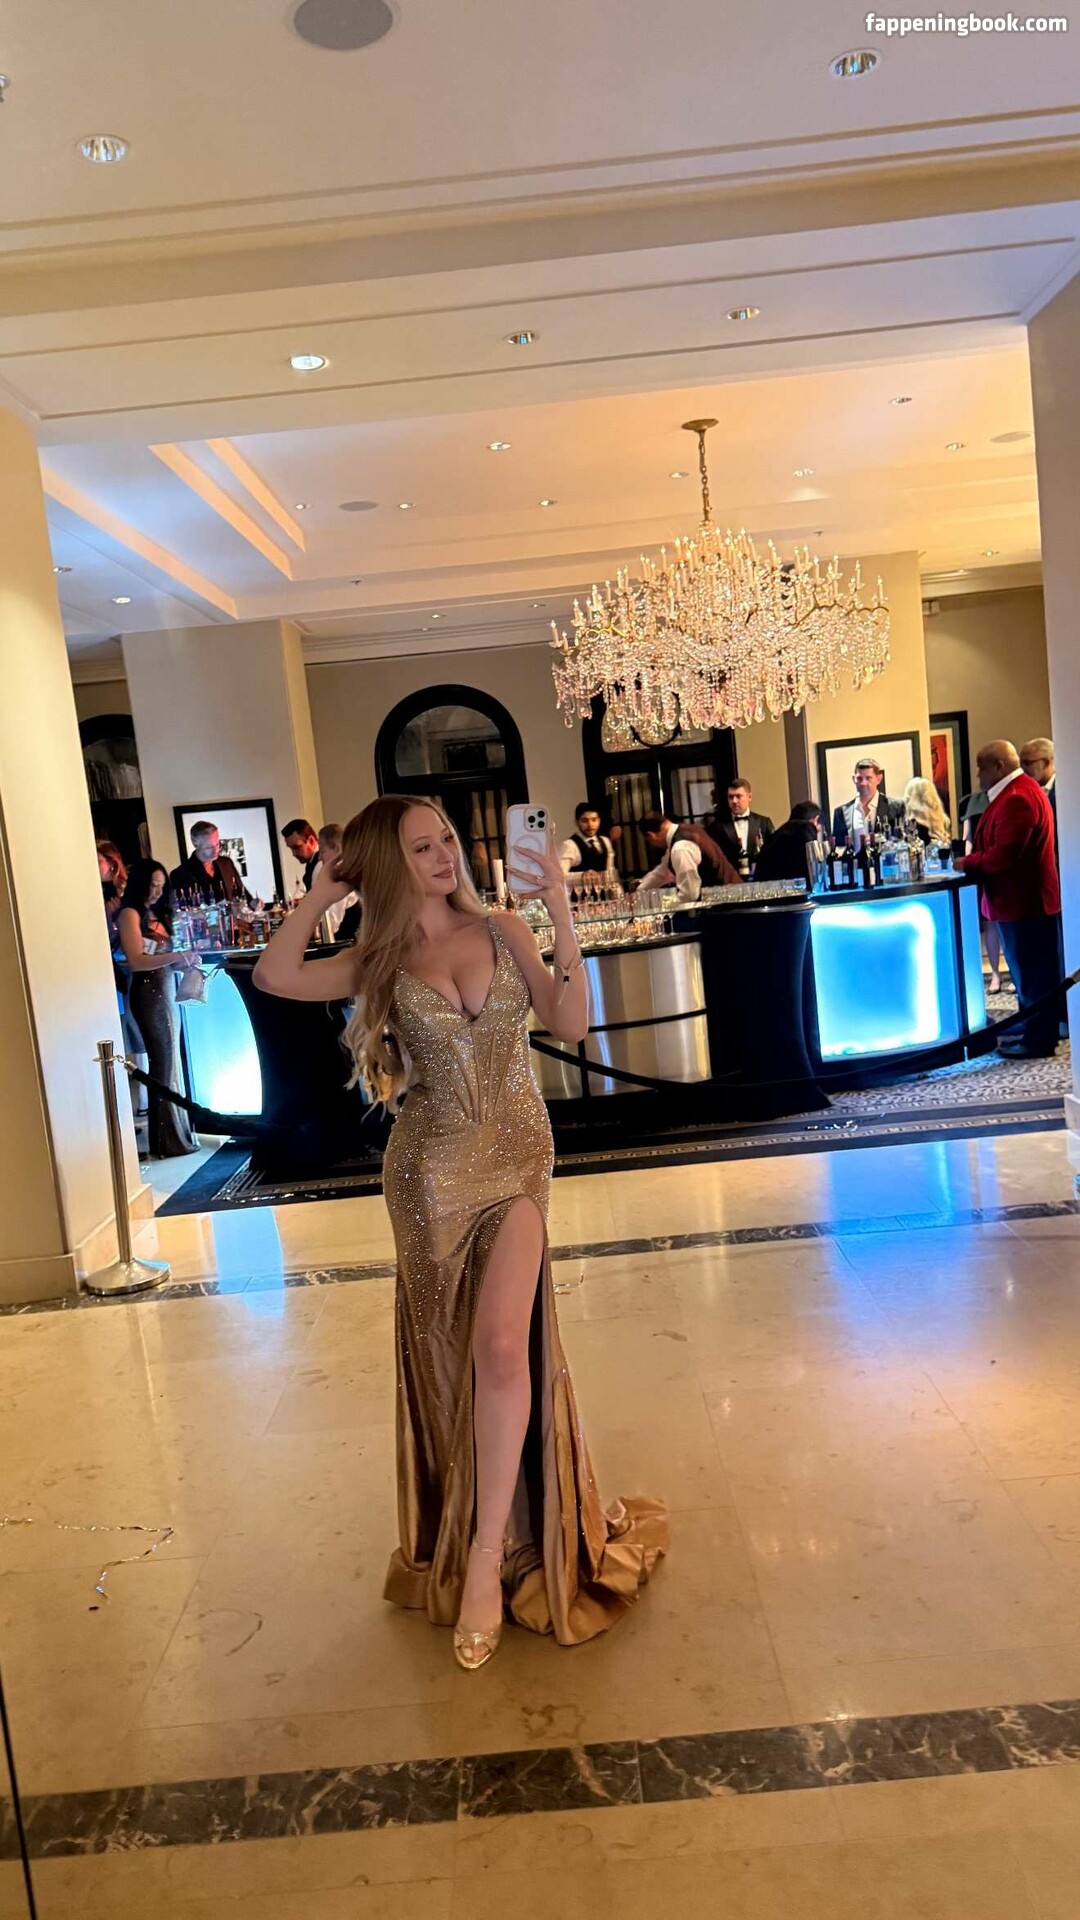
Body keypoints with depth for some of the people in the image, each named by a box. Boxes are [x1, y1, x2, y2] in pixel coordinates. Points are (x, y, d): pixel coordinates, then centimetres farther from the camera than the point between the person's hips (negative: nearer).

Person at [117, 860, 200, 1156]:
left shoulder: (156, 914, 16)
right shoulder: (130, 914, -7)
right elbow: (136, 961, -16)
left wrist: (184, 963, -2)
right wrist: (176, 957, -20)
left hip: (167, 992, 8)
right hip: (148, 994, -8)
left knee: (171, 1064, 10)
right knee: (162, 1065, -4)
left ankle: (178, 1133, 17)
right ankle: (168, 1141, 2)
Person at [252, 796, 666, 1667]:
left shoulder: (502, 931, 3)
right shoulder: (381, 962, 2)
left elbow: (571, 1023, -6)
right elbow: (275, 976, -12)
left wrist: (561, 916, -12)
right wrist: (326, 888, -5)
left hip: (517, 1157, 0)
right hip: (431, 1170, 1)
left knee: (504, 1344, -13)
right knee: (448, 1352, 10)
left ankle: (489, 1554, 1)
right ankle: (460, 1535, 32)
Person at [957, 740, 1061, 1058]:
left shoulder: (1017, 798, -22)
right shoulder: (1016, 791, 15)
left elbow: (1004, 853, -27)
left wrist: (968, 862, -13)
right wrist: (973, 860, 6)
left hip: (1024, 900, -11)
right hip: (1023, 898, 11)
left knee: (1032, 973, -3)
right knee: (1028, 970, 18)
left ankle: (1038, 1039, 5)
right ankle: (1030, 1028, 28)